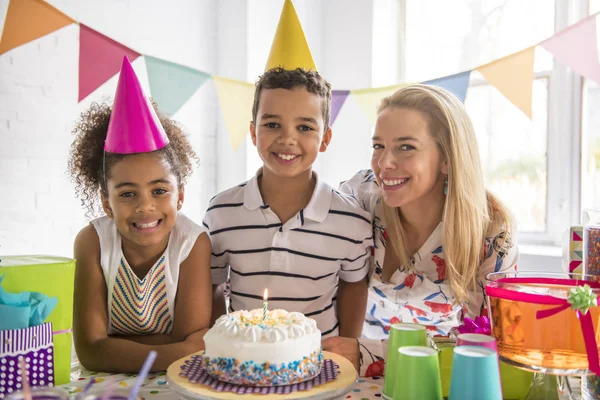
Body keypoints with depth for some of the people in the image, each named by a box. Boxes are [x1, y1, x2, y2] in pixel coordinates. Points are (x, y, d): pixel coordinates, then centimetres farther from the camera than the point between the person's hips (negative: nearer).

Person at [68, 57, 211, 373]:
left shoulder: (194, 242, -20)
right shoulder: (92, 241, -18)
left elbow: (194, 339, -18)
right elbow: (90, 350, -20)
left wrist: (112, 346, -20)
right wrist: (186, 354, -29)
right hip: (107, 383, 0)